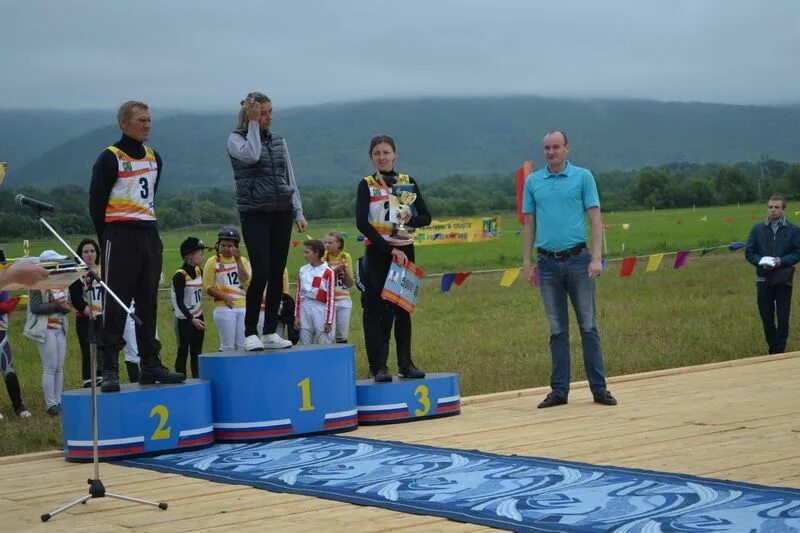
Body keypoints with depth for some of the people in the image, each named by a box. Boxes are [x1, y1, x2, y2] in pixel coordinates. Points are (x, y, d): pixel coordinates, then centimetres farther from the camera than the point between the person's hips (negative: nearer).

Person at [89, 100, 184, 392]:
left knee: (148, 303, 10)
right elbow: (96, 203, -7)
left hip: (149, 236, 7)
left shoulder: (154, 158, 13)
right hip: (120, 236, -7)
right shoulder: (109, 159, -7)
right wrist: (109, 241, -9)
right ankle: (110, 370, -4)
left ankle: (150, 365, 17)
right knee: (115, 305, -6)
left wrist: (147, 229, 13)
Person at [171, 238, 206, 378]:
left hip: (198, 317, 7)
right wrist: (192, 319, -25)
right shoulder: (180, 276, -17)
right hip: (184, 319, -7)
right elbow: (179, 302, -19)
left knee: (197, 352, 11)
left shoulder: (199, 271, 4)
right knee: (183, 352, -2)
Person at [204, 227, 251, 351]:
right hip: (224, 308, -4)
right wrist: (224, 297, -17)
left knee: (242, 346, 5)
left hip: (243, 307, 4)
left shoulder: (242, 261, 12)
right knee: (228, 346, -6)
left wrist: (238, 260, -9)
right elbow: (208, 287, -3)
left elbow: (245, 280, -4)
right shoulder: (213, 262, 1)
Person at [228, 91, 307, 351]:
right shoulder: (236, 139, 1)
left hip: (281, 213, 5)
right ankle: (250, 333, -4)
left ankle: (270, 332, 11)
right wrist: (253, 123, -11)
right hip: (254, 214, -5)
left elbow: (290, 178, 16)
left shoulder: (278, 141, 14)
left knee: (277, 274, 3)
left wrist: (298, 212, 9)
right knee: (261, 273, -14)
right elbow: (251, 155, -22)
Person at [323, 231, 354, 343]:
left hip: (344, 300, 3)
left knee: (342, 336, 7)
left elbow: (350, 284, 5)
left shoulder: (346, 257, 4)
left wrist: (345, 270, -11)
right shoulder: (323, 257, -4)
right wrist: (335, 271, -17)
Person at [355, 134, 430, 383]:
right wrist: (389, 249, -17)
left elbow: (426, 217, 7)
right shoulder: (366, 185, -1)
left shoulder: (408, 182, 9)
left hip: (404, 251, 3)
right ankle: (378, 366, -2)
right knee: (376, 309, -5)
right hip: (377, 253, -3)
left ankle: (405, 363, 13)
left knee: (403, 308, 7)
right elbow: (361, 223, -12)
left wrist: (411, 219, -16)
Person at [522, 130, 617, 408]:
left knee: (589, 326, 1)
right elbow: (529, 223, 11)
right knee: (557, 330, 7)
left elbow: (595, 218, -3)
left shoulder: (583, 177, 1)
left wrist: (596, 257, -11)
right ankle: (559, 390, 12)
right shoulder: (532, 182, 8)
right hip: (548, 262, 2)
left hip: (578, 259, -2)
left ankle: (599, 388, 7)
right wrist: (527, 262, 5)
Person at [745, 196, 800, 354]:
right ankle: (772, 348, 24)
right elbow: (749, 252, 4)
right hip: (763, 278, 2)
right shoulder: (758, 229, 3)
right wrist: (761, 261, -15)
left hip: (783, 279, -2)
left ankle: (780, 350, 10)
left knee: (783, 317, 1)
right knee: (766, 316, 8)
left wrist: (782, 261, -19)